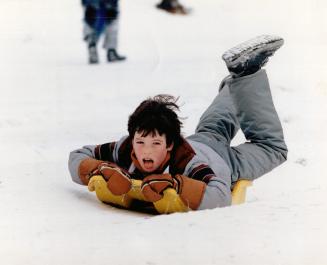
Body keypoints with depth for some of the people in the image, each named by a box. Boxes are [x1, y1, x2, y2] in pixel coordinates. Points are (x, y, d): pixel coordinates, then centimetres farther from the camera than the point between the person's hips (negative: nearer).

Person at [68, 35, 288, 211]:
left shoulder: (187, 163, -52)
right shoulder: (126, 149, -40)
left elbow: (222, 197, -65)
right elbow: (77, 158, -32)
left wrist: (174, 183, -72)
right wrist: (104, 171, -52)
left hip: (223, 159, -3)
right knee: (214, 128, 35)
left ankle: (246, 72, 27)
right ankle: (235, 84, 47)